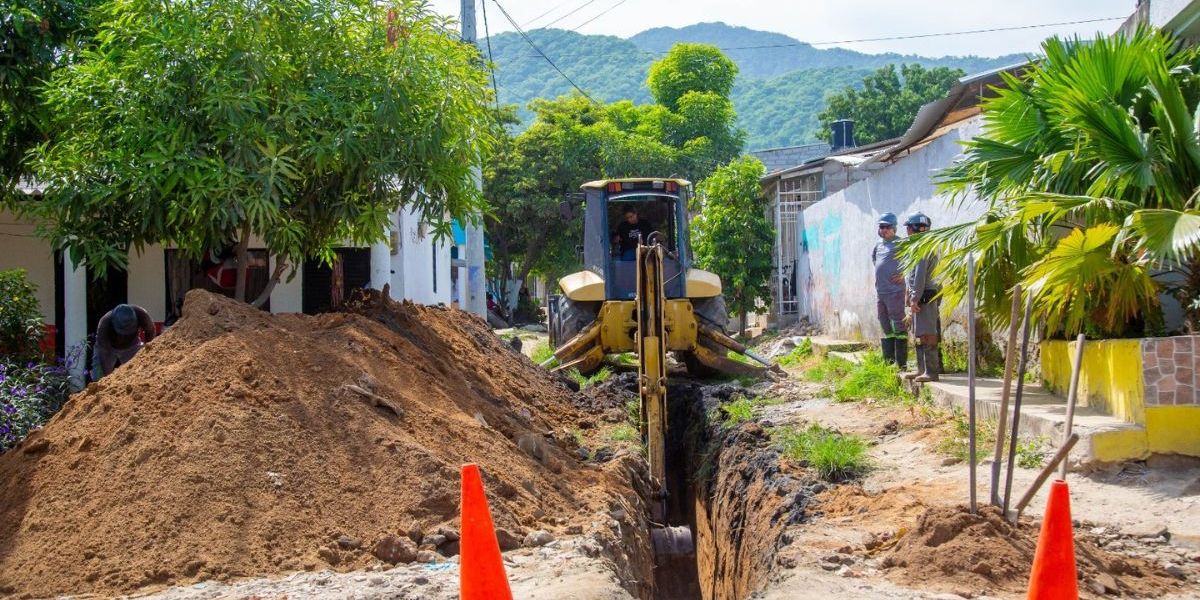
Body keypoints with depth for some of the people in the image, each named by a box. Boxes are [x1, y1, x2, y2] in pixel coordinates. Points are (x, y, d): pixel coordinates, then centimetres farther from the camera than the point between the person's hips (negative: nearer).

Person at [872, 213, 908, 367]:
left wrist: (903, 273, -14)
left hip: (894, 292, -8)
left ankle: (901, 364, -4)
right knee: (886, 329, 13)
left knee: (898, 327, -6)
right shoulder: (879, 245, 14)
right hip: (880, 292, 8)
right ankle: (888, 362, 19)